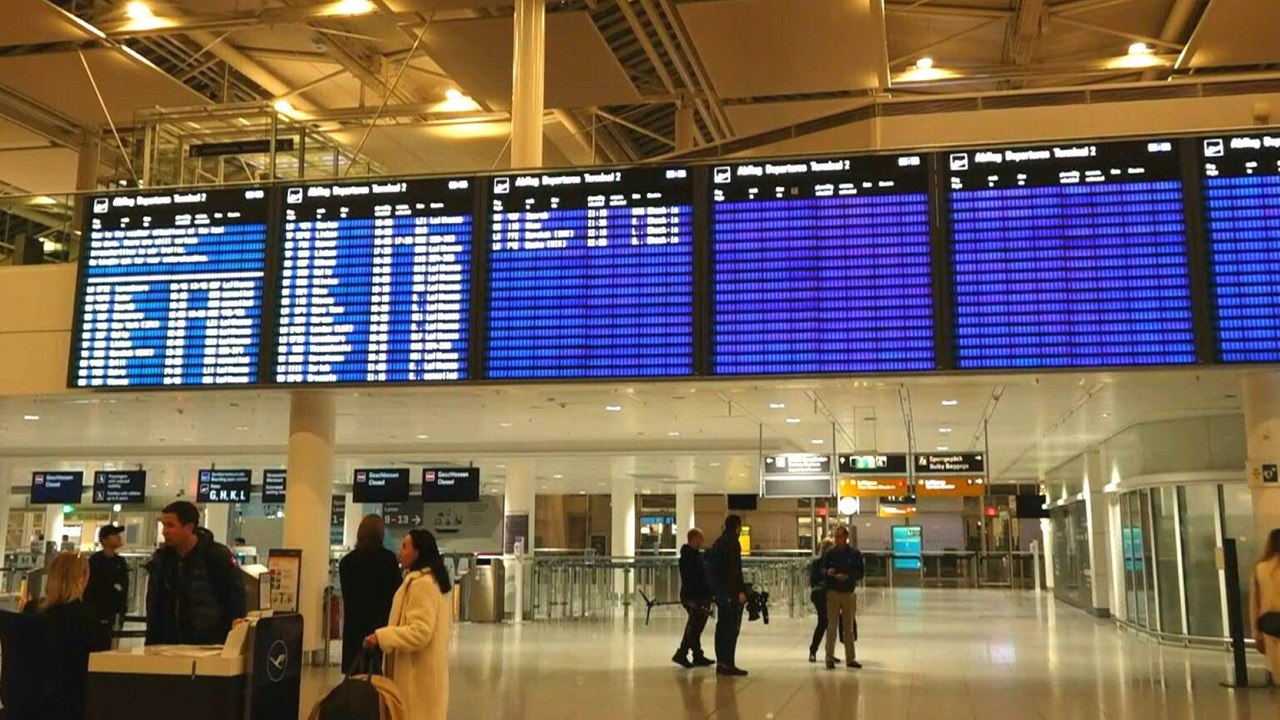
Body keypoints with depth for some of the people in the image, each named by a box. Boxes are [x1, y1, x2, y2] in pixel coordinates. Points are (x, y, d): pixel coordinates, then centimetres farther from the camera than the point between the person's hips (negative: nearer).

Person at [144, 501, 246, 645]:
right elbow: (154, 610, 11)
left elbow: (236, 599, -6)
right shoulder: (161, 559, 6)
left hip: (210, 646, -5)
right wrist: (152, 645, 6)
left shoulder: (218, 556, -10)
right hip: (169, 646, 5)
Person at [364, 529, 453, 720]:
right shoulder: (435, 580, 15)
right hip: (423, 672, 10)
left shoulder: (421, 583, -18)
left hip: (417, 674, -10)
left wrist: (381, 637, -21)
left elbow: (419, 632, -25)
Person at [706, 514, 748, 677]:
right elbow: (735, 569, -18)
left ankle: (721, 663, 15)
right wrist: (741, 590, -19)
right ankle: (728, 663, -10)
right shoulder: (732, 542, -11)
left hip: (720, 591, 9)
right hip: (731, 592, -9)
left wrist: (716, 589, 19)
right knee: (732, 627, -7)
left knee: (722, 626, 12)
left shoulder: (718, 542, 17)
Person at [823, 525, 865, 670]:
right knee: (832, 626, -3)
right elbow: (822, 570, 8)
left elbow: (861, 572, -1)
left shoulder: (854, 553, -1)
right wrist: (828, 572, -15)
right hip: (833, 593, -1)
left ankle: (850, 658, 17)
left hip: (849, 593, 1)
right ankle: (830, 658, 1)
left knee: (848, 627, 10)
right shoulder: (830, 553, 2)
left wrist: (847, 576, -18)